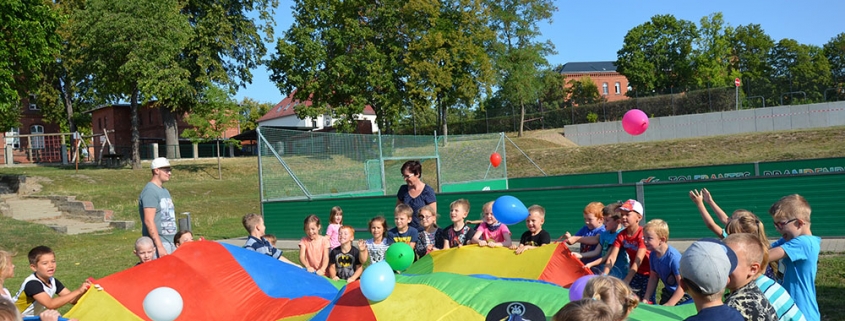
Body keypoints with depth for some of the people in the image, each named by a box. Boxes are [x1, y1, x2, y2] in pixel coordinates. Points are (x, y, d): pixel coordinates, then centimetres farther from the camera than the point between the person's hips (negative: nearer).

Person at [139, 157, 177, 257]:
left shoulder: (165, 191, 19)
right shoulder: (150, 191, -11)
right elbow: (149, 221, -18)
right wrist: (159, 246, -22)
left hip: (171, 243, 9)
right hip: (158, 243, -9)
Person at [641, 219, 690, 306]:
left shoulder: (673, 257, -31)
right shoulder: (653, 255, -9)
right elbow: (653, 277, 4)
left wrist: (669, 305, -26)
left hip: (683, 296, -7)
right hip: (668, 293, 7)